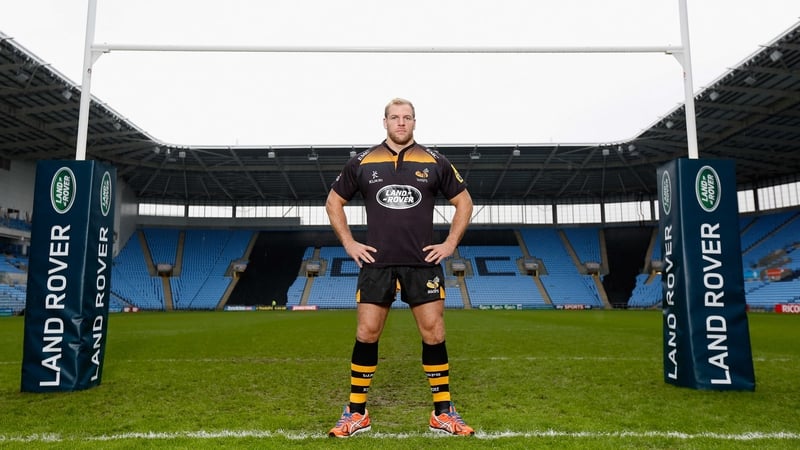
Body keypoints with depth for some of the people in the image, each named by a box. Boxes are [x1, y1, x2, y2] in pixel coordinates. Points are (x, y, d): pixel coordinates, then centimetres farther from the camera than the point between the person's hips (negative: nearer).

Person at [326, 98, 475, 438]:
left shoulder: (435, 162, 4)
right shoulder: (362, 163, 4)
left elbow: (463, 201, 13)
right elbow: (333, 202, 14)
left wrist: (450, 243, 3)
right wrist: (348, 243, 4)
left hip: (423, 263, 0)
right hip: (376, 263, 0)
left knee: (434, 333, 1)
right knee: (366, 334, 2)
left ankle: (443, 413, 17)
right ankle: (356, 413, 18)